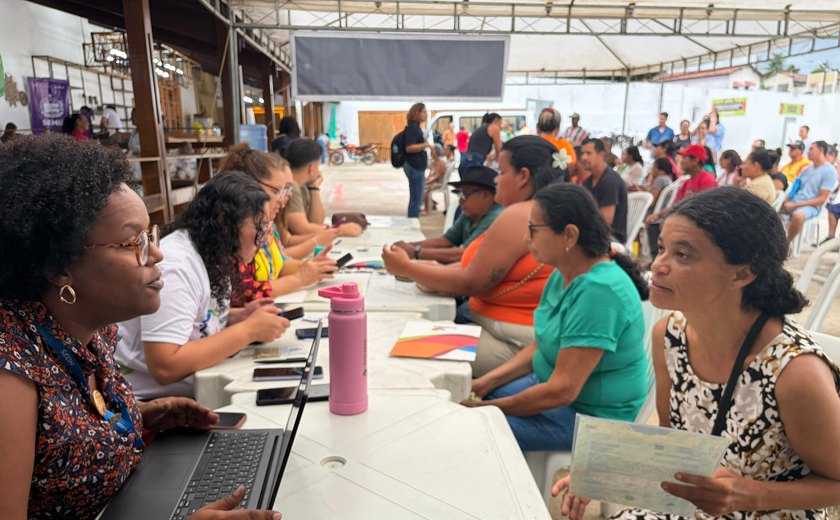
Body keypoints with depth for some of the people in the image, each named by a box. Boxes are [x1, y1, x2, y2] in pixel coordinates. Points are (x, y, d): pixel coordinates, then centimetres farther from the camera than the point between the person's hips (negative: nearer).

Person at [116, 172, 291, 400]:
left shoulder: (211, 253, 2)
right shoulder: (174, 267, -23)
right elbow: (164, 367, -29)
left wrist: (240, 316, -2)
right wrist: (249, 330, -24)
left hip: (197, 388, 8)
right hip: (157, 402, -8)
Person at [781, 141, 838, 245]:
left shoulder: (829, 171, -5)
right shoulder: (807, 169, 16)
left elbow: (822, 199, -12)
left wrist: (795, 205, -18)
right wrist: (785, 201, -6)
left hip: (811, 206, -7)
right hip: (794, 201, 7)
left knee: (798, 215, -39)